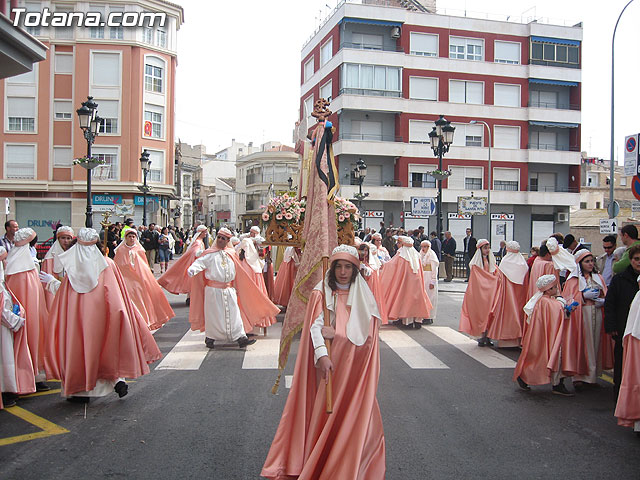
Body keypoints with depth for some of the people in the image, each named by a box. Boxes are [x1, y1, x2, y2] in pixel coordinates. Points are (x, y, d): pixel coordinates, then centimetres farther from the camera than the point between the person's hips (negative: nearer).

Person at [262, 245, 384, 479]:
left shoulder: (364, 297, 2)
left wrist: (337, 336, -17)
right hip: (327, 364, 0)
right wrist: (321, 354, -26)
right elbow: (315, 327, -11)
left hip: (353, 369, 0)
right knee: (323, 413, 2)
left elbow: (366, 336, -5)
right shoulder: (320, 293, 0)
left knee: (352, 415, 1)